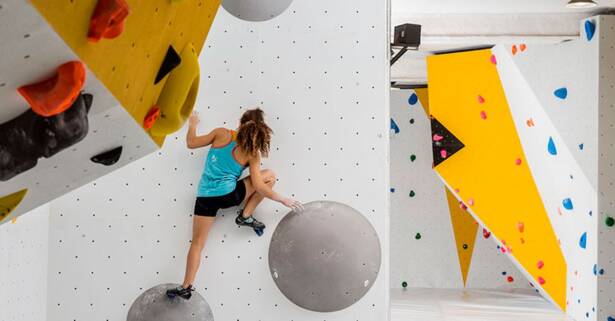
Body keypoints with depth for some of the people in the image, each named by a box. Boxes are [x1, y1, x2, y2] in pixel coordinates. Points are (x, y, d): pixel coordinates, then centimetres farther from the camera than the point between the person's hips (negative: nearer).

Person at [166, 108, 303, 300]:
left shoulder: (221, 134, 1)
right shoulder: (252, 153, -2)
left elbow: (191, 143, 10)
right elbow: (259, 187, -6)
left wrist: (192, 124, 29)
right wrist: (283, 200, 5)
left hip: (205, 196, 2)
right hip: (228, 194, -2)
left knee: (197, 242, 10)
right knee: (270, 176, 13)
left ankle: (186, 287, 2)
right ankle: (246, 216, 9)